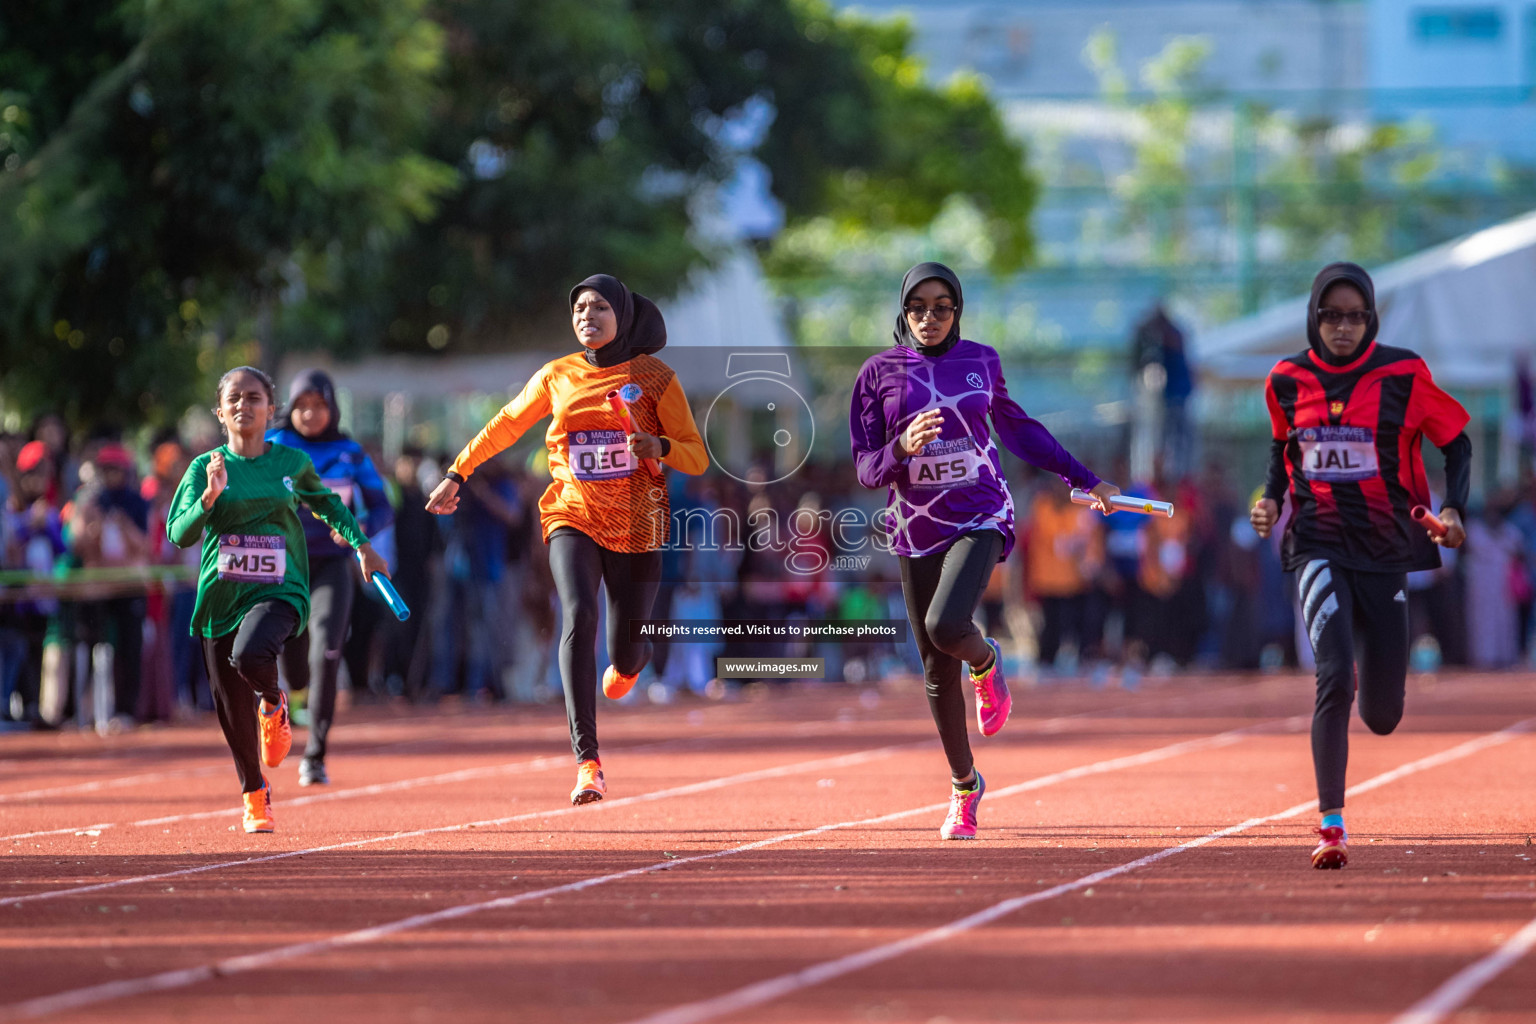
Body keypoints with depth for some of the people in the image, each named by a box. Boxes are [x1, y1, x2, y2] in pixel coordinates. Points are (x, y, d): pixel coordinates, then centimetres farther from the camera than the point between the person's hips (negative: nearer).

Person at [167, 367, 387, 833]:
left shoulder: (292, 462, 4)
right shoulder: (206, 468, 0)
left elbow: (325, 501, 25)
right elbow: (180, 534, -8)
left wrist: (361, 544, 26)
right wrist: (210, 497, -23)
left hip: (279, 590, -1)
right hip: (221, 595, 1)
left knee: (249, 655, -34)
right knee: (233, 712, 6)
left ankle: (275, 703, 1)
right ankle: (255, 794, 31)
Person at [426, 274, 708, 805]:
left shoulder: (657, 378, -1)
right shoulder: (557, 377, 6)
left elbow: (697, 458, -2)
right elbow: (505, 425, 20)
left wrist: (659, 446, -23)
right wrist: (456, 475, 22)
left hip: (637, 524, -1)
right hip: (573, 518, 1)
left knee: (624, 656, 3)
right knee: (578, 617, -26)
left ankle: (634, 656, 47)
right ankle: (587, 761, -31)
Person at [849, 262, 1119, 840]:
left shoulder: (981, 360, 4)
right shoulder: (879, 372, 0)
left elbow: (1015, 428, 21)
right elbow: (866, 468, -1)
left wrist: (1082, 478, 23)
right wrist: (903, 448, -23)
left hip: (980, 518, -1)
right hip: (916, 530, 1)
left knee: (944, 625, -28)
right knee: (937, 670, 4)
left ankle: (986, 662, 8)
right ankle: (964, 787, 21)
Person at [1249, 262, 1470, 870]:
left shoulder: (1403, 375, -6)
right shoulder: (1287, 381, 1)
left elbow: (1456, 442, 3)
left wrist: (1453, 509, -12)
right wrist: (1272, 499, 2)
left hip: (1385, 548, 0)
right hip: (1318, 548, 0)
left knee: (1382, 717, 5)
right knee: (1334, 677, -23)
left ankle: (1371, 681, 46)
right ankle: (1331, 825, -16)